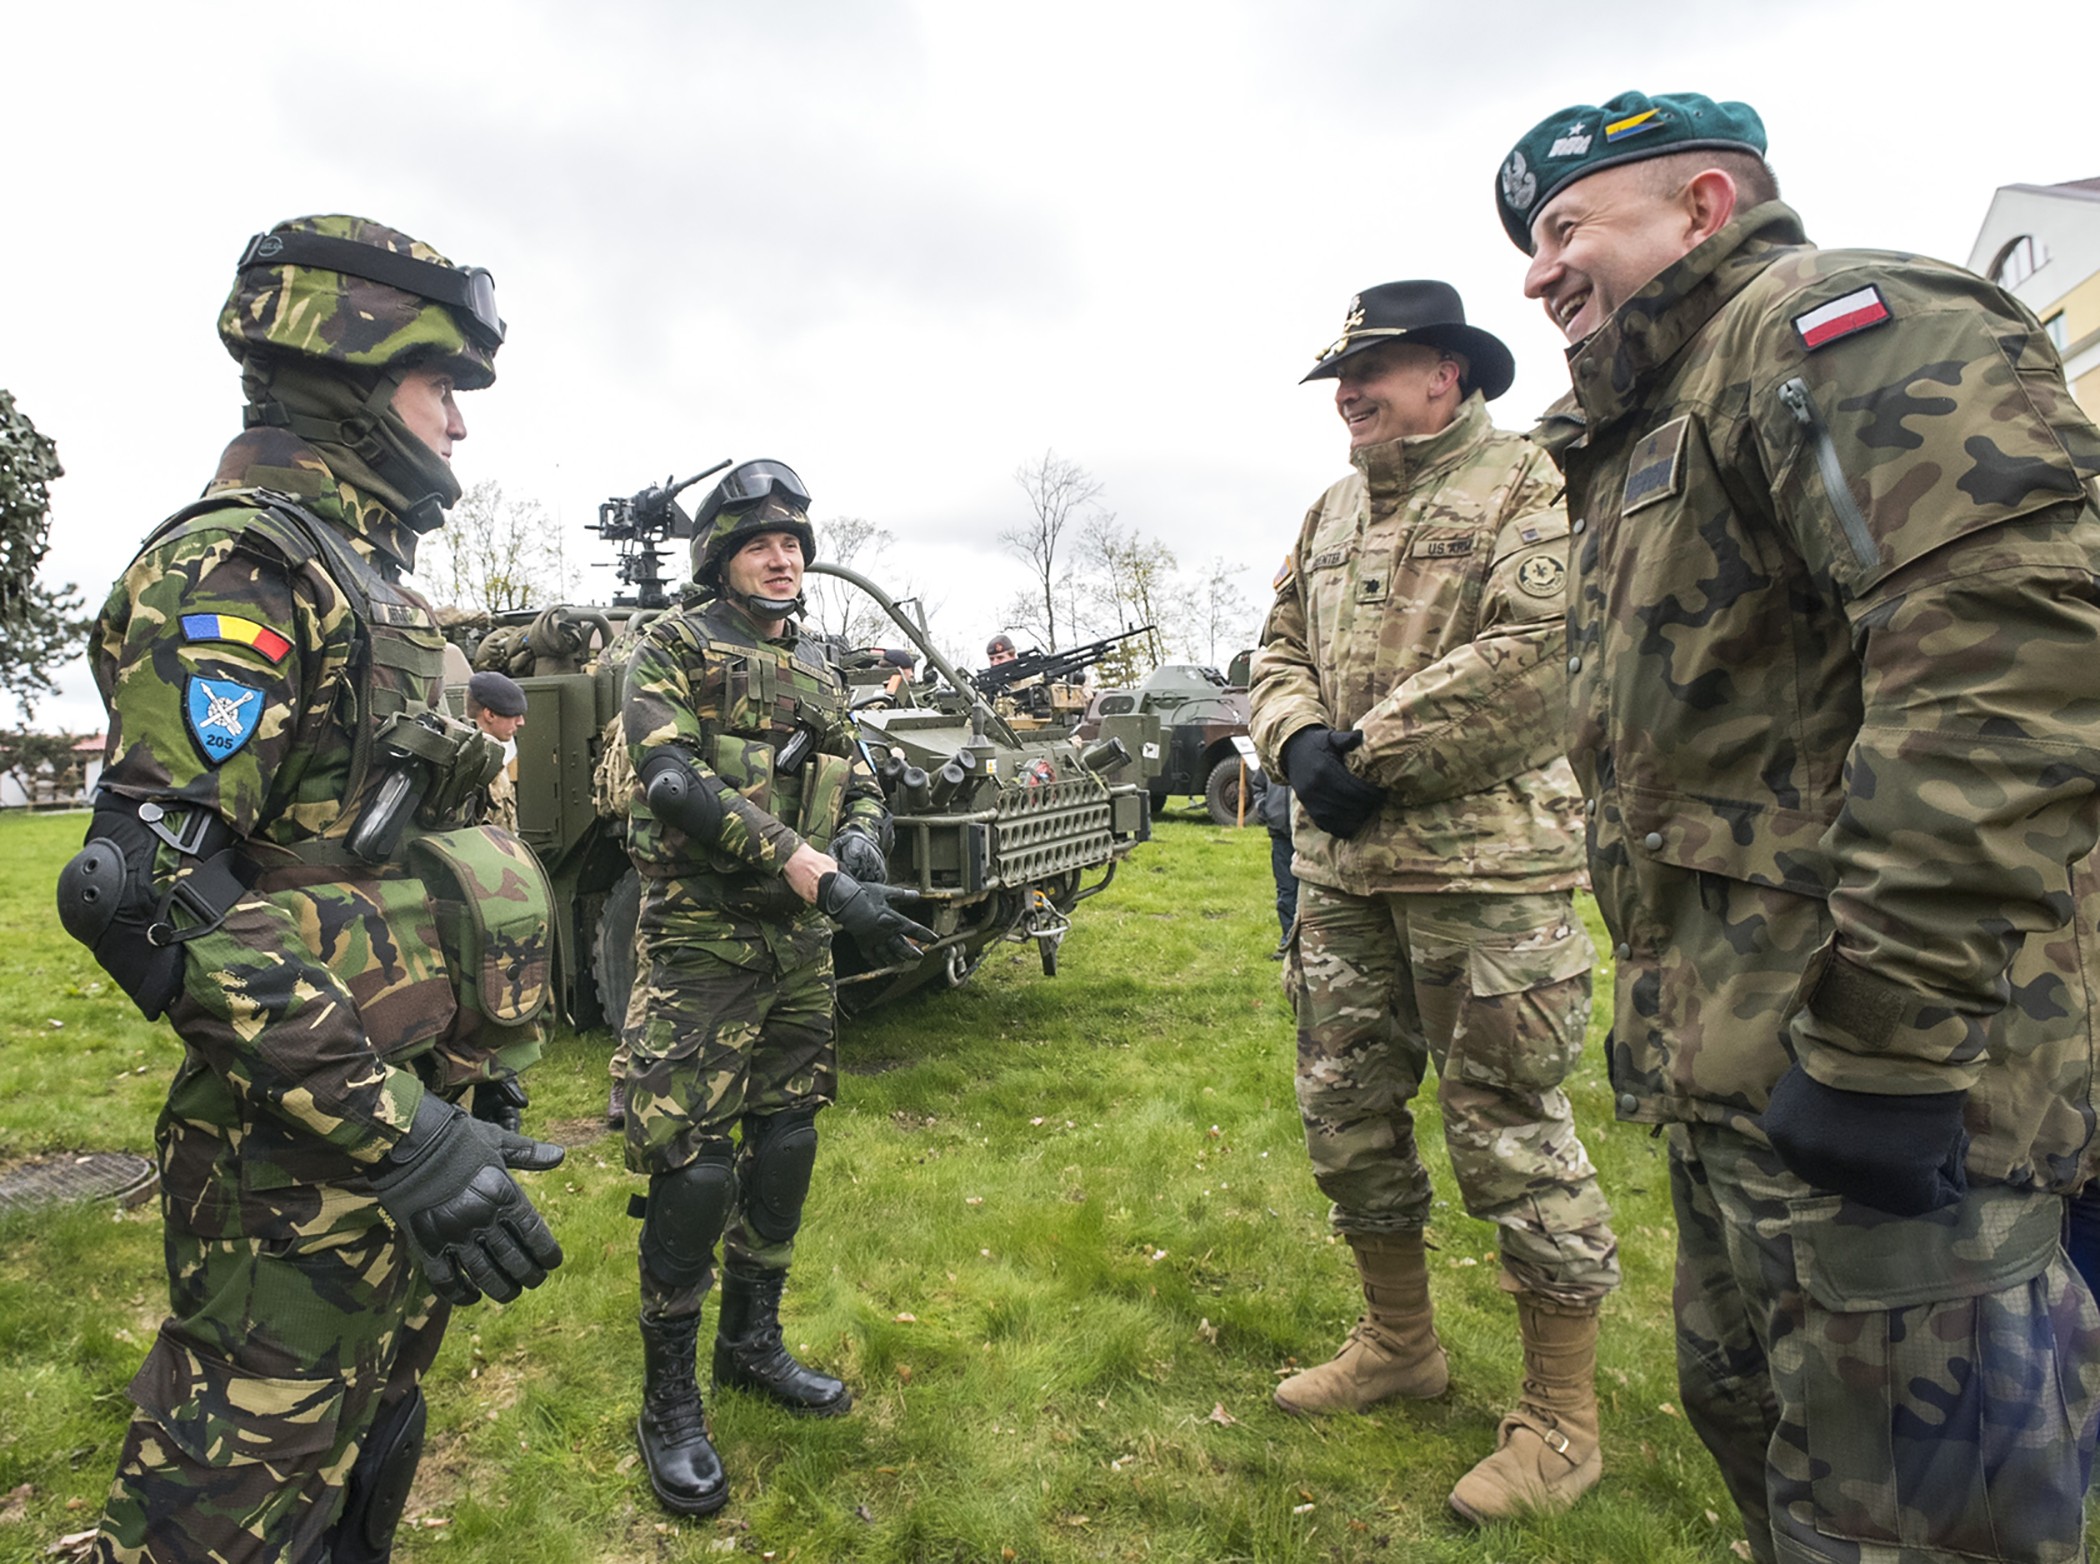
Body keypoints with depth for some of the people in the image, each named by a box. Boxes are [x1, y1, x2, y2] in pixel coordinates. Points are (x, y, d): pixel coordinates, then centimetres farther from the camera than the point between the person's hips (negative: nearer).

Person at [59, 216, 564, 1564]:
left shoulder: (372, 583, 14)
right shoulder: (232, 574, -15)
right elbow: (154, 895, -25)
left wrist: (478, 1088, 21)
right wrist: (402, 1134, -27)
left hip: (417, 1112, 9)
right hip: (304, 1154, -9)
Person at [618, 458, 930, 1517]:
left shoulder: (814, 672, 16)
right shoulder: (674, 647, -4)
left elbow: (859, 783, 15)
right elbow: (676, 781, -19)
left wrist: (861, 842, -11)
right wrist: (813, 870, -28)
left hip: (800, 943, 7)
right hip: (701, 940, -6)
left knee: (785, 1144, 13)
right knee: (694, 1165, -5)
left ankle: (752, 1346, 33)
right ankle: (669, 1407, 13)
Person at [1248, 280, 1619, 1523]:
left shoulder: (1527, 485, -5)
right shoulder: (1333, 514, 18)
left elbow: (1530, 657, -18)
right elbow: (1281, 651, 16)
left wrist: (1374, 753, -15)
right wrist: (1301, 741, -5)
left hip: (1487, 866, -7)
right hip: (1341, 866, 8)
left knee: (1511, 1128, -1)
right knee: (1347, 1110, 15)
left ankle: (1563, 1420, 18)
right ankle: (1400, 1342, 36)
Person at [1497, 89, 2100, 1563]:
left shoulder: (1839, 323, -8)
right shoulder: (1646, 438, 22)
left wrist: (1886, 1040, -26)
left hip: (1865, 1066, -10)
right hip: (1736, 1060, 10)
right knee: (1750, 1413, 23)